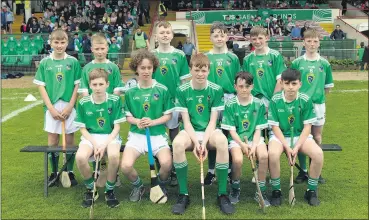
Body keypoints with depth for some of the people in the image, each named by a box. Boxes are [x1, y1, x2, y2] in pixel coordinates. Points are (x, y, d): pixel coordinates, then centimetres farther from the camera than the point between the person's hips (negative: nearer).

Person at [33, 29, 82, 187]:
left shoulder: (73, 62, 0)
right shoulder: (45, 63, 2)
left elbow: (78, 85, 0)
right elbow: (41, 86, 1)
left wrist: (70, 106, -9)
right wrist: (51, 108, -8)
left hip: (69, 106, -1)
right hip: (52, 107, 1)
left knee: (69, 140, 7)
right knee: (52, 141, 7)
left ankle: (70, 172, 20)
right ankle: (54, 173, 20)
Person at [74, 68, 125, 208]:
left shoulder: (115, 100, -6)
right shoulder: (83, 103, -2)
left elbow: (117, 127, -5)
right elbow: (82, 128, 2)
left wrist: (104, 144, -17)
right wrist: (94, 144, -14)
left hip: (110, 136, -1)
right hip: (90, 137, 1)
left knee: (114, 155, -35)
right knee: (80, 157, -31)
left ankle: (110, 190, -7)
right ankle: (90, 190, -1)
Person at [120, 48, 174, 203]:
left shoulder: (162, 90, 0)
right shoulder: (130, 92, 5)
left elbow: (168, 115, 2)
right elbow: (128, 116, 10)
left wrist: (152, 122, -15)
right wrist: (137, 121, -13)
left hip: (158, 134, -1)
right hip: (136, 134, 1)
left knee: (166, 163, -29)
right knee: (125, 166, -24)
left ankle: (161, 185, 9)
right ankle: (138, 186, 13)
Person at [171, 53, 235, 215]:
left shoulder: (216, 90, -3)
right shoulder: (182, 90, -3)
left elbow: (213, 121, -6)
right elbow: (186, 121, -6)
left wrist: (204, 143, -20)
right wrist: (196, 142, -20)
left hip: (210, 132, 0)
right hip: (190, 132, 0)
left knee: (222, 141, -35)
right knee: (177, 143, -35)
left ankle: (222, 194, -20)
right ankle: (183, 194, -18)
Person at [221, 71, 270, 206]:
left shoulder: (259, 104, 1)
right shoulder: (230, 105, -3)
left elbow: (258, 129, 1)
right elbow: (231, 130, -4)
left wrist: (254, 146, -15)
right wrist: (242, 145, -18)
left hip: (254, 138, 2)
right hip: (236, 139, -1)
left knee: (264, 156, -29)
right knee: (238, 159, -31)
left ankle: (261, 191, -9)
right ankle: (235, 188, 0)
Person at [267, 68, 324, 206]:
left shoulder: (306, 100, -7)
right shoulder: (275, 100, -10)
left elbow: (307, 127, -7)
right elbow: (275, 127, -8)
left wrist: (296, 147, -17)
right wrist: (287, 147, -18)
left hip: (300, 135, 2)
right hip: (280, 135, -1)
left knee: (318, 153, -26)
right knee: (273, 153, -34)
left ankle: (311, 190, -3)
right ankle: (276, 190, -11)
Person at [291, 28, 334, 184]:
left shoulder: (324, 64, 3)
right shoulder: (297, 63, 0)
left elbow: (328, 87, 10)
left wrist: (318, 96, 2)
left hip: (318, 105, 1)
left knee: (317, 138, 7)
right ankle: (303, 171, 17)